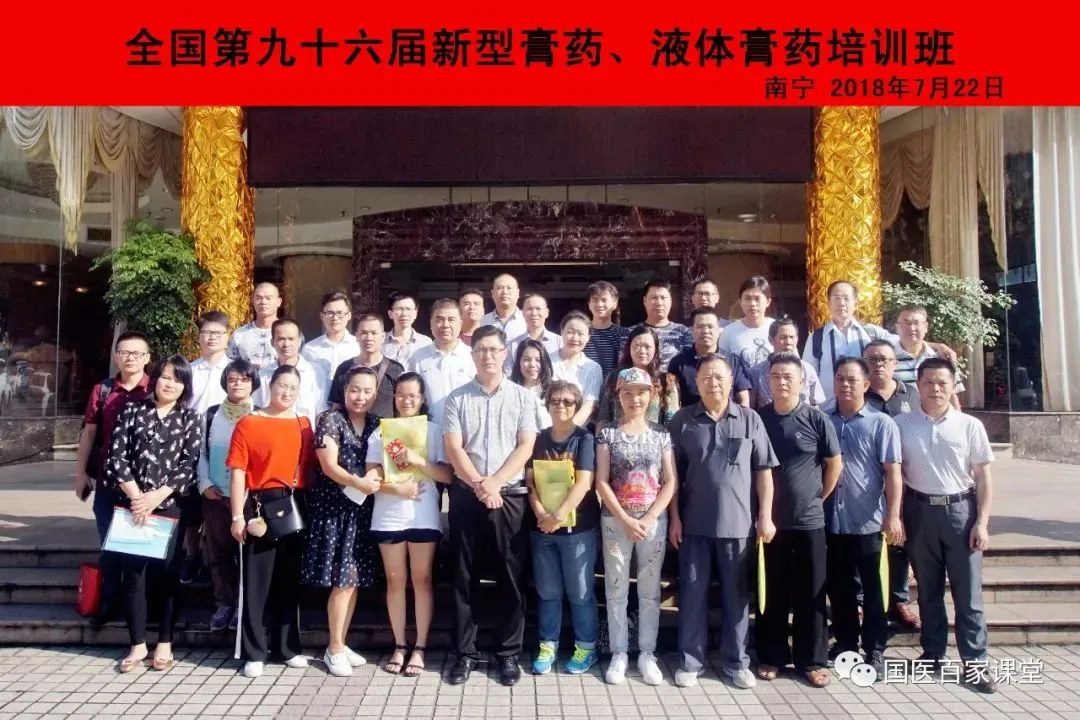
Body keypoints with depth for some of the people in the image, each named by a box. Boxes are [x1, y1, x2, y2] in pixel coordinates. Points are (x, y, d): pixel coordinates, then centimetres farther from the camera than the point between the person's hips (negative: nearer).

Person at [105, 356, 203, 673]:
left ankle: (164, 644, 15)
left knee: (167, 574, 3)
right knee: (134, 574, 4)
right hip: (132, 504, 1)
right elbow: (116, 455, -1)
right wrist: (135, 495, -10)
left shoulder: (190, 418, 4)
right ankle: (138, 645, 15)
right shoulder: (132, 409, 5)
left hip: (170, 506, 0)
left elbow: (190, 465, -4)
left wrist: (156, 497, -13)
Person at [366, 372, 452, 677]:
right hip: (389, 516, 1)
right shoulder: (381, 433, 6)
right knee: (395, 580, 8)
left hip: (424, 516, -1)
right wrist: (398, 489, -17)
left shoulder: (434, 430, 3)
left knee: (422, 580, 4)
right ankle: (399, 646, 19)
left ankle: (420, 647, 12)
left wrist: (419, 460, -18)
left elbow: (448, 475, -3)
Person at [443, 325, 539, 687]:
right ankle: (465, 653, 17)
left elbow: (525, 447, -2)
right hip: (466, 495, 1)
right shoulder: (457, 398, 5)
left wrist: (495, 483, -12)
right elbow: (453, 448, -2)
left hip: (510, 496, 0)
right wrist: (478, 485, -13)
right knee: (464, 577, 6)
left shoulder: (523, 397, 4)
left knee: (510, 578, 5)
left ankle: (509, 653, 17)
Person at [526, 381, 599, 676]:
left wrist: (557, 516, -19)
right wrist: (541, 514, -13)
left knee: (580, 591, 5)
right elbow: (530, 481, 3)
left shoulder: (585, 439, -5)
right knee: (548, 591, 11)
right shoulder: (538, 439, 7)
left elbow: (583, 484, -13)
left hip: (578, 526, -3)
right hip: (542, 527, 4)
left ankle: (586, 647, 19)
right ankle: (547, 645, 23)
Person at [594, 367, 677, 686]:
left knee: (650, 591, 8)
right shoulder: (607, 432, -1)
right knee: (616, 590, 5)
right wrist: (626, 520, -12)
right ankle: (619, 653, 16)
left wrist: (647, 519, -10)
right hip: (616, 521, -1)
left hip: (654, 521, 1)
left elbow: (670, 483, 0)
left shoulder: (660, 434, 3)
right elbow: (601, 482, -5)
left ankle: (647, 654, 19)